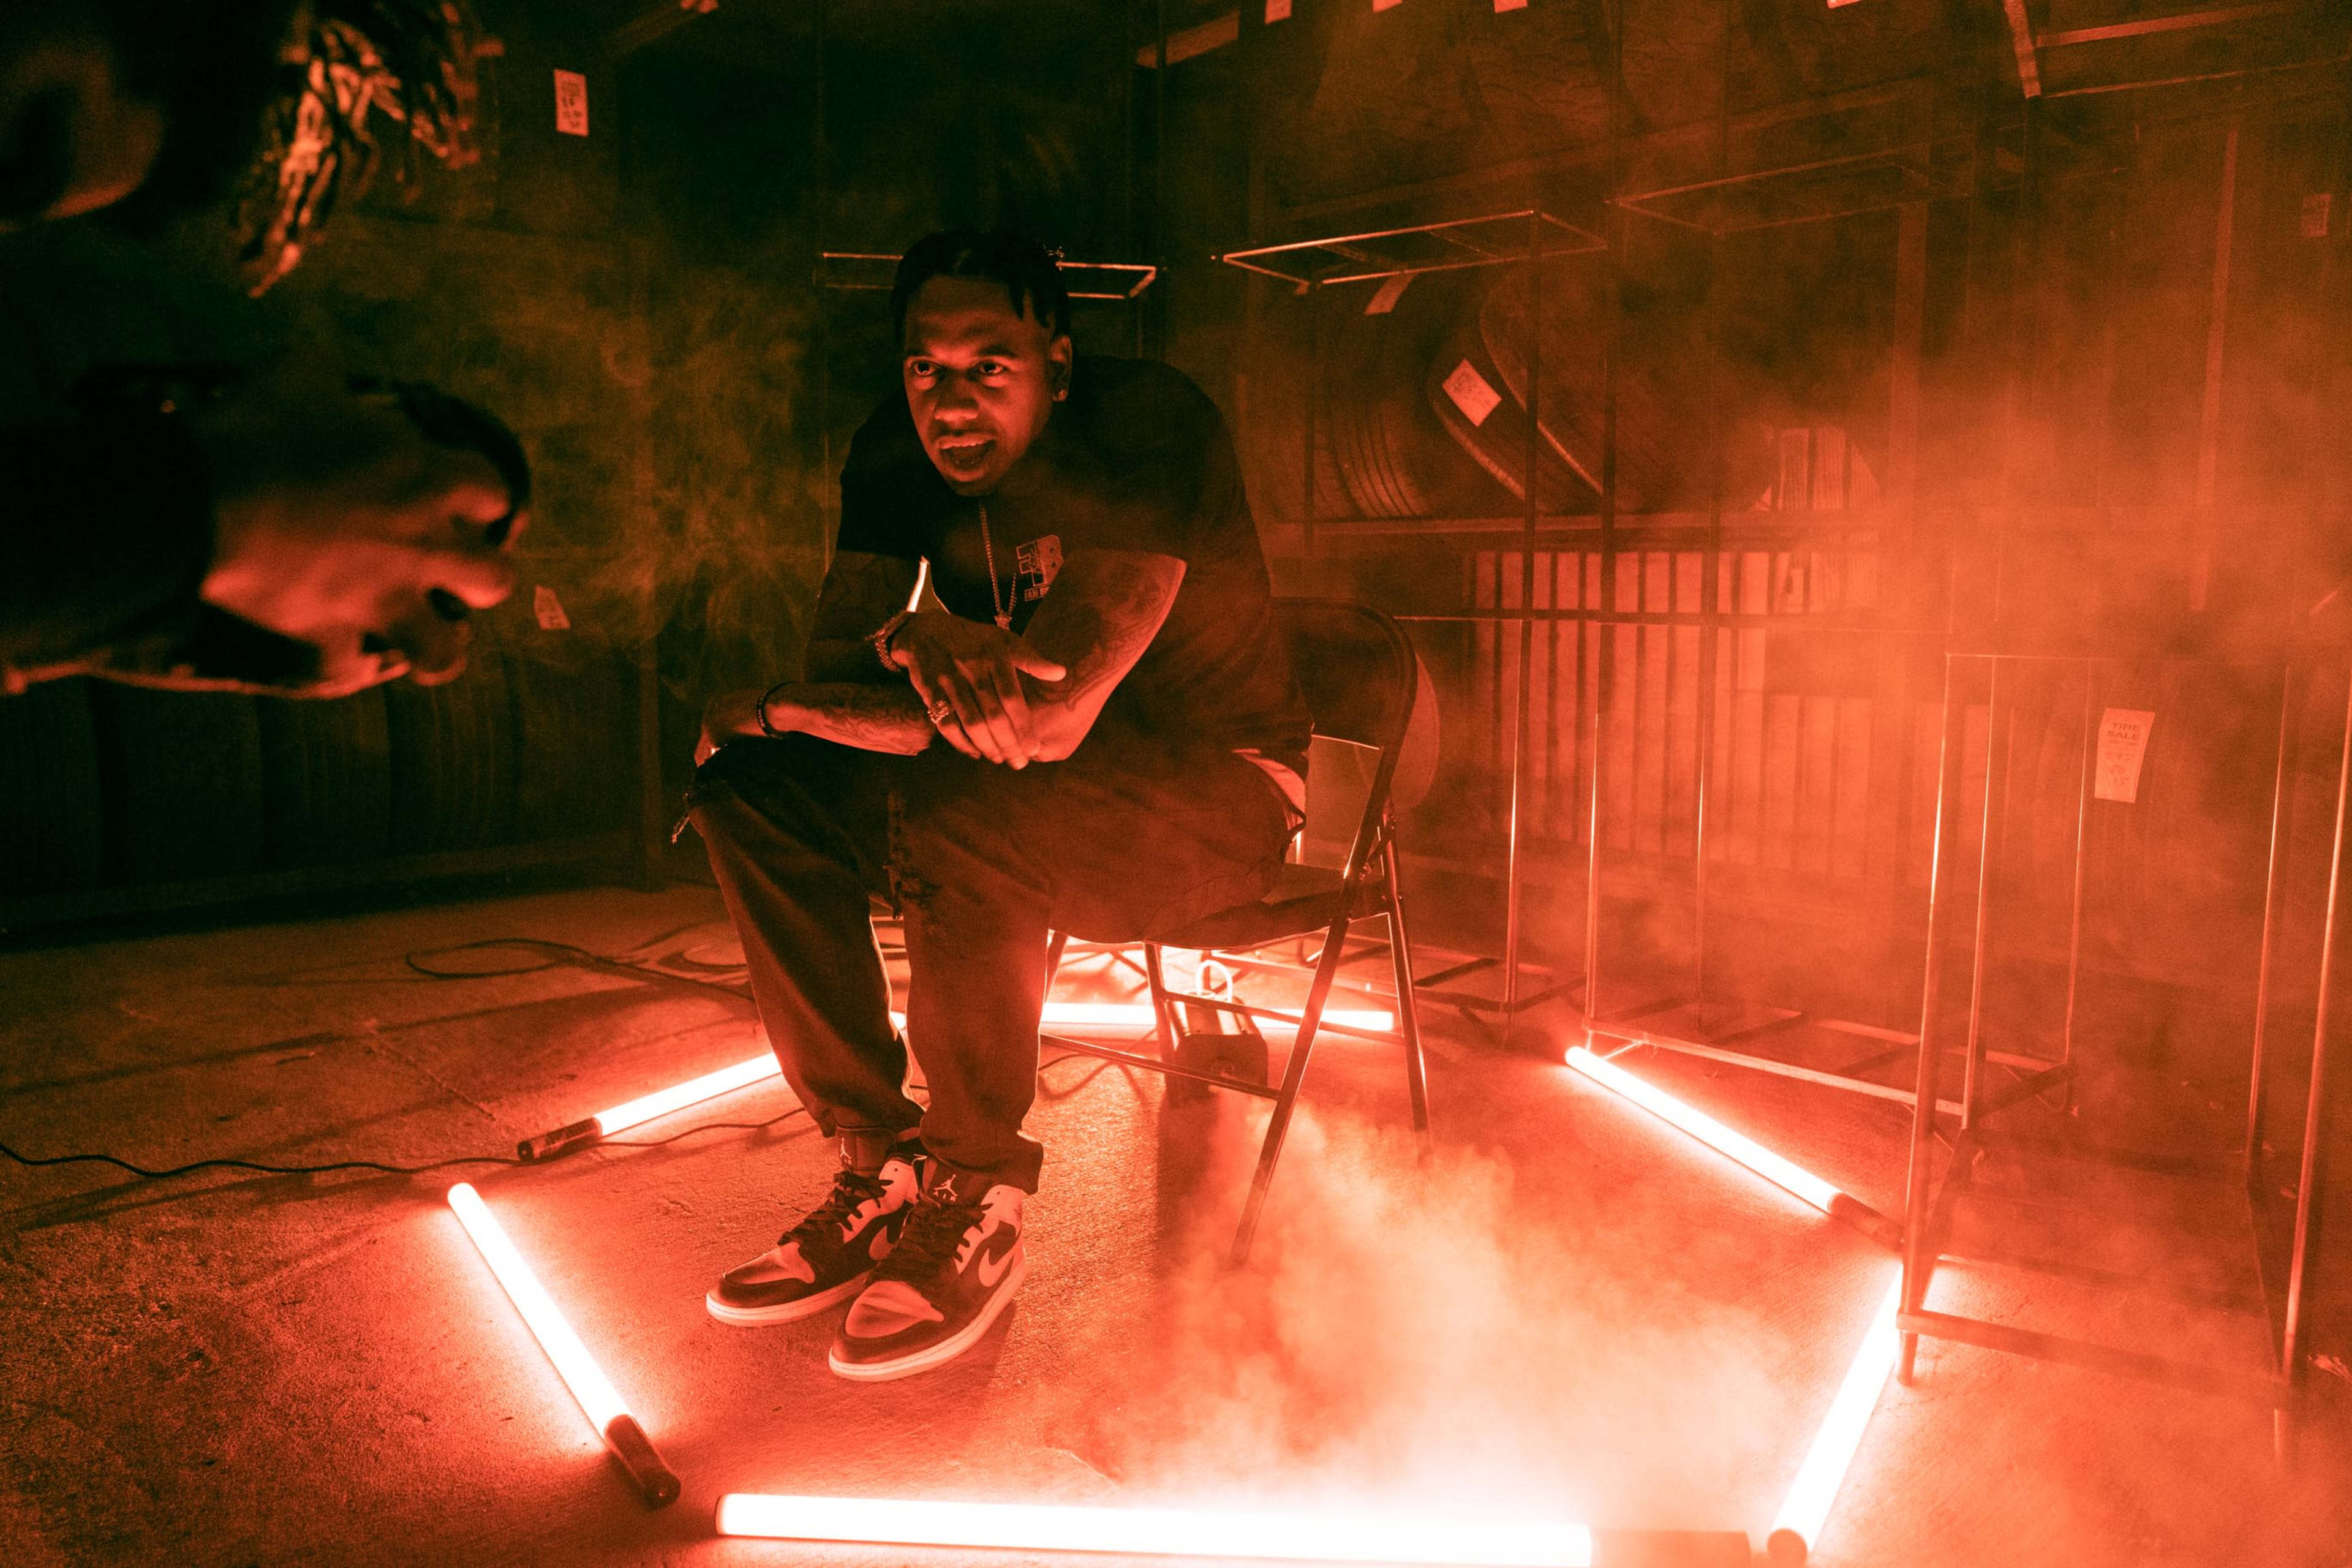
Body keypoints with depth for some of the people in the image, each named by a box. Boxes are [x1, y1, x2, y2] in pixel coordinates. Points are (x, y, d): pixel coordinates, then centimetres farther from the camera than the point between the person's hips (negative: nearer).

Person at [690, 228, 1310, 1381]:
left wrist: (772, 707, -22)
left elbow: (1051, 716, -32)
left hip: (1219, 782, -6)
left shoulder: (1147, 424, -23)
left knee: (956, 816, -35)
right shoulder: (897, 452, -1)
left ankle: (978, 1201, -14)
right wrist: (919, 647, -32)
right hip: (1049, 780, 7)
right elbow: (833, 664, -7)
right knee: (750, 789, -11)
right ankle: (877, 1166, -5)